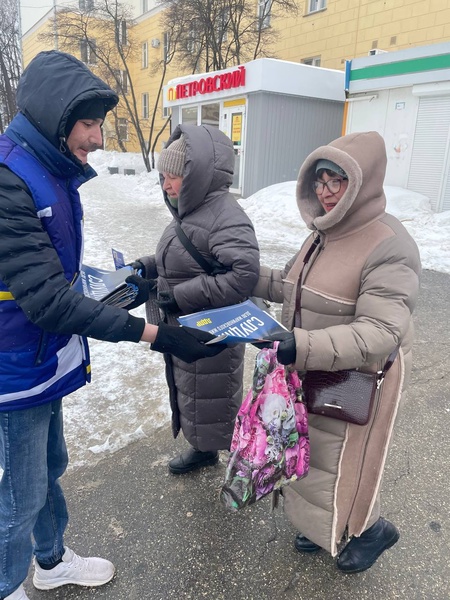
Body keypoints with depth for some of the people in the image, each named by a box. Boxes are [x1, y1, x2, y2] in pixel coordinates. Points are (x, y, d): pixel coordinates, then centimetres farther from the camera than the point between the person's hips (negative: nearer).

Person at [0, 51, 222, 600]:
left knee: (49, 468, 26)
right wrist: (154, 334, -32)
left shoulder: (51, 174, 5)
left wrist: (122, 291, 14)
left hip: (46, 360, 9)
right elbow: (47, 300, -30)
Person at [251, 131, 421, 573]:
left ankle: (370, 530, 43)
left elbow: (381, 333, -31)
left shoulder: (388, 249, -24)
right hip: (312, 374, 8)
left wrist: (302, 347, -42)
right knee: (308, 453, 23)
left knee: (336, 464, 10)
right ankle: (327, 527, 50)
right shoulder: (325, 232, 3)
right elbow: (293, 285, 15)